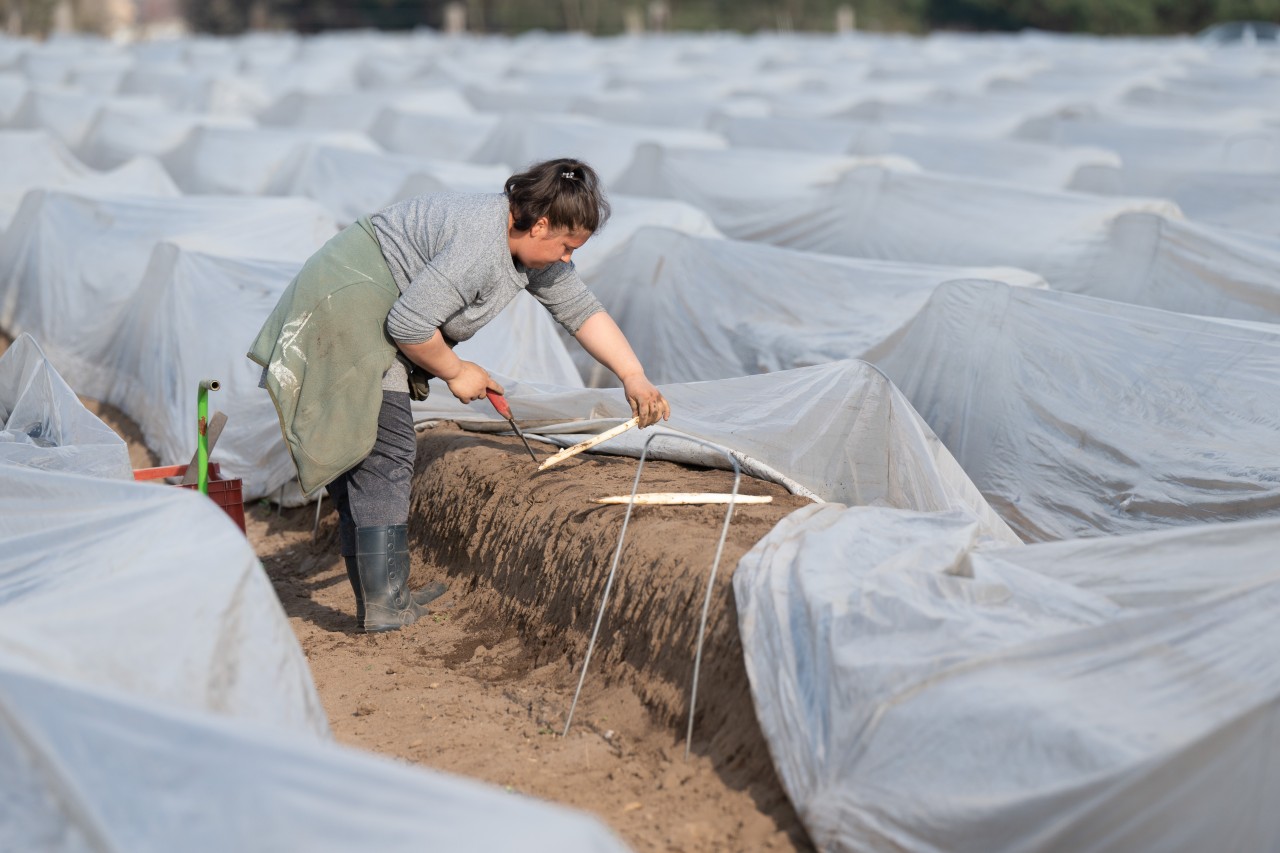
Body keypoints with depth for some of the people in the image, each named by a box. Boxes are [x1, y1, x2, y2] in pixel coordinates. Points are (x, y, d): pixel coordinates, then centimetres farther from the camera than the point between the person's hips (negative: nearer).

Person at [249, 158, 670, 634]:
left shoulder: (530, 245, 5)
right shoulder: (479, 245, -27)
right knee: (384, 454, -13)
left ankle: (377, 600, 12)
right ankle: (383, 607, -11)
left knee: (359, 460, 9)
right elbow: (409, 324, -27)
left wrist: (633, 376, 8)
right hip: (346, 313, -10)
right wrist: (455, 372, -11)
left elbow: (582, 311, 13)